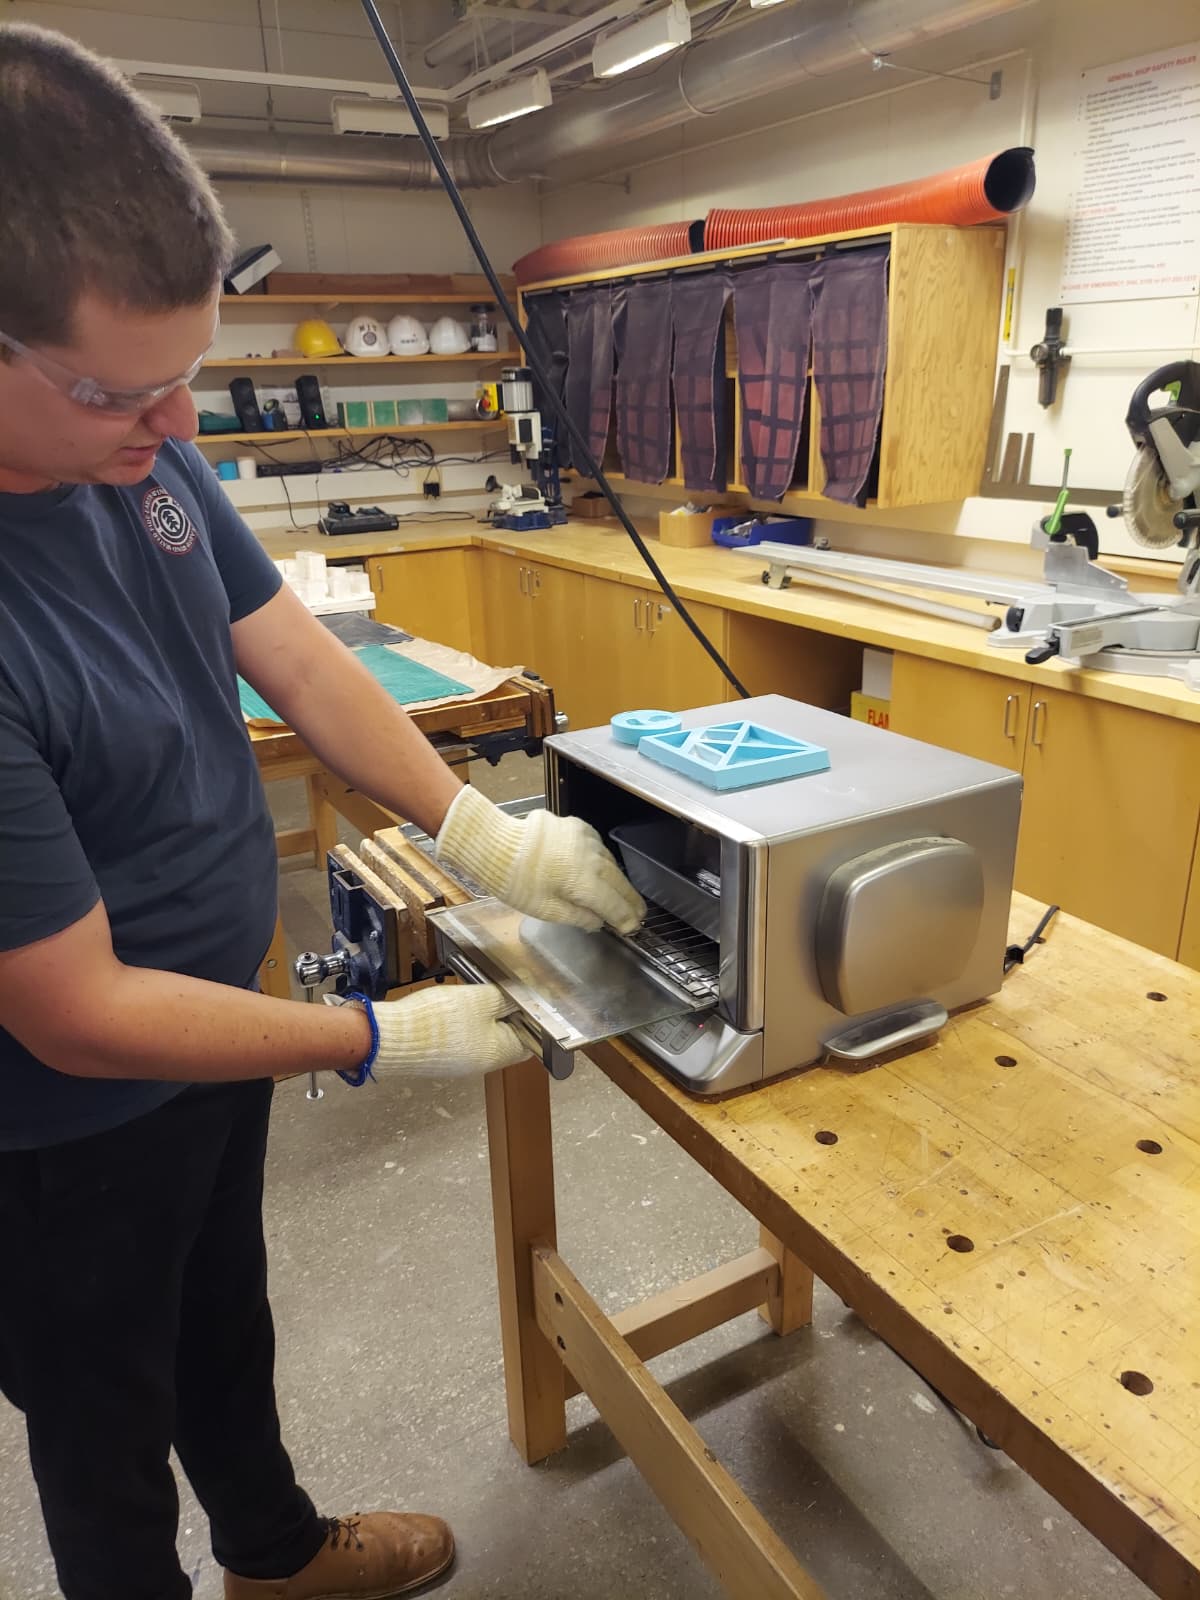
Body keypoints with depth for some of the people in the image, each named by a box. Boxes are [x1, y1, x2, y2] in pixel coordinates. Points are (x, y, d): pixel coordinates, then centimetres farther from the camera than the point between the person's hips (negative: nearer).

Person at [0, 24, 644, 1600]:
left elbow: (298, 660, -3)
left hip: (215, 1025, 8)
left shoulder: (144, 455, -13)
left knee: (228, 1322, 31)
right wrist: (389, 1042, -20)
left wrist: (489, 838, -11)